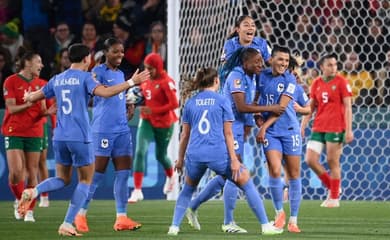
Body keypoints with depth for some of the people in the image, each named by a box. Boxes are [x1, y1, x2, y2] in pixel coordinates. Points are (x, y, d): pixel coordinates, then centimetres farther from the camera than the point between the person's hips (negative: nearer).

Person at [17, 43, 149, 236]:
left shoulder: (57, 79, 12)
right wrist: (131, 82, -19)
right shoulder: (84, 77, -5)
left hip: (59, 137, 6)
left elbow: (33, 97, 22)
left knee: (62, 180, 18)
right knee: (85, 181, 8)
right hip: (80, 138, -6)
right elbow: (104, 92, -22)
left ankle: (33, 192, -13)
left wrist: (28, 97, 45)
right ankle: (67, 224, -1)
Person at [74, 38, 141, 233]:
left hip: (122, 130, 7)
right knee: (97, 173, -2)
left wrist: (128, 109, 9)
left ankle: (121, 217, 3)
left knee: (123, 172, 1)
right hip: (103, 130, -7)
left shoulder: (120, 74, 18)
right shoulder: (99, 71, -6)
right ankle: (81, 214, 9)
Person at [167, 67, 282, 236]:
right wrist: (234, 159, 1)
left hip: (194, 154, 3)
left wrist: (180, 159, 23)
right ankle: (265, 225, 9)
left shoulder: (190, 103, 12)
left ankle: (174, 227, 15)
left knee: (188, 189, 27)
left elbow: (185, 135, 14)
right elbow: (227, 133, 1)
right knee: (247, 183, 11)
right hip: (218, 153, -3)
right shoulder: (222, 101, 4)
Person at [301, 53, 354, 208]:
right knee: (310, 160, -1)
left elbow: (348, 107, -6)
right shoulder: (316, 83, 9)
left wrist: (349, 130, -11)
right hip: (318, 128, 5)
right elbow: (310, 107, 14)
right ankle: (331, 186, 18)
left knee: (333, 162, -2)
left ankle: (334, 198, 8)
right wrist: (303, 126, 7)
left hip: (335, 128, -5)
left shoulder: (341, 82, -4)